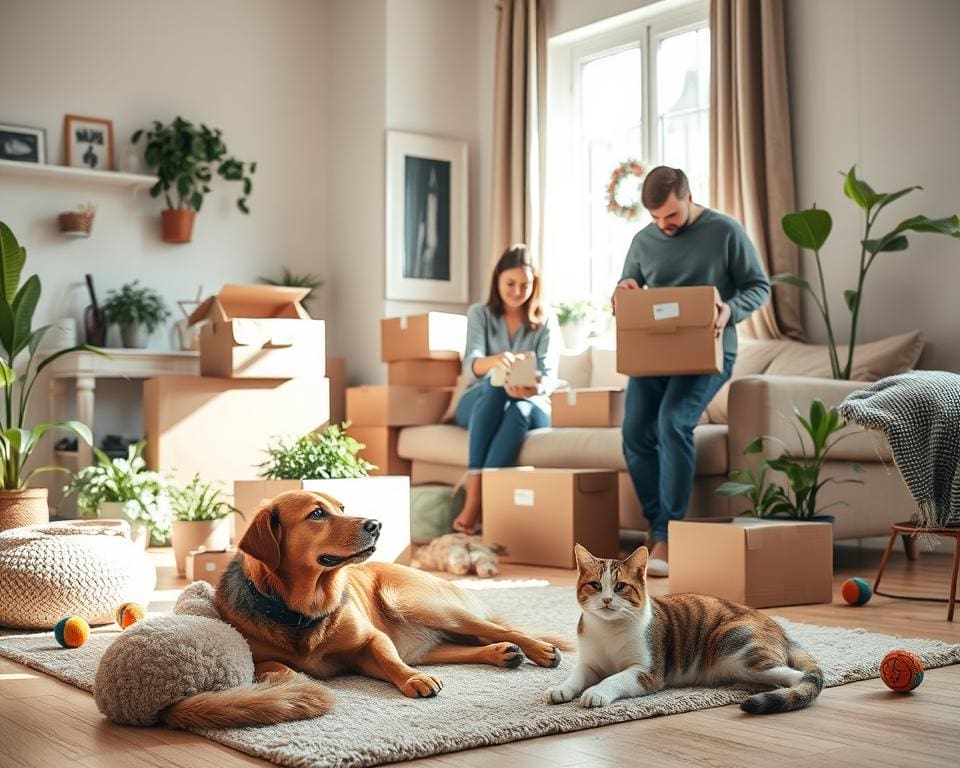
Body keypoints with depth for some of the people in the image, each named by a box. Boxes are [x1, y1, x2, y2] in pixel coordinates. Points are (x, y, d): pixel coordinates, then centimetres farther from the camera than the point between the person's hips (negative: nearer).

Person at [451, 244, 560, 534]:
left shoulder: (545, 322, 3)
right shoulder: (479, 314, 3)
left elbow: (550, 377, -9)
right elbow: (471, 364, -14)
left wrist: (534, 388, -36)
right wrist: (495, 361, -39)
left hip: (530, 406, 0)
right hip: (479, 404, 0)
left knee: (520, 409, -37)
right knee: (495, 383, -36)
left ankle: (477, 499, -48)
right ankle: (475, 487, -47)